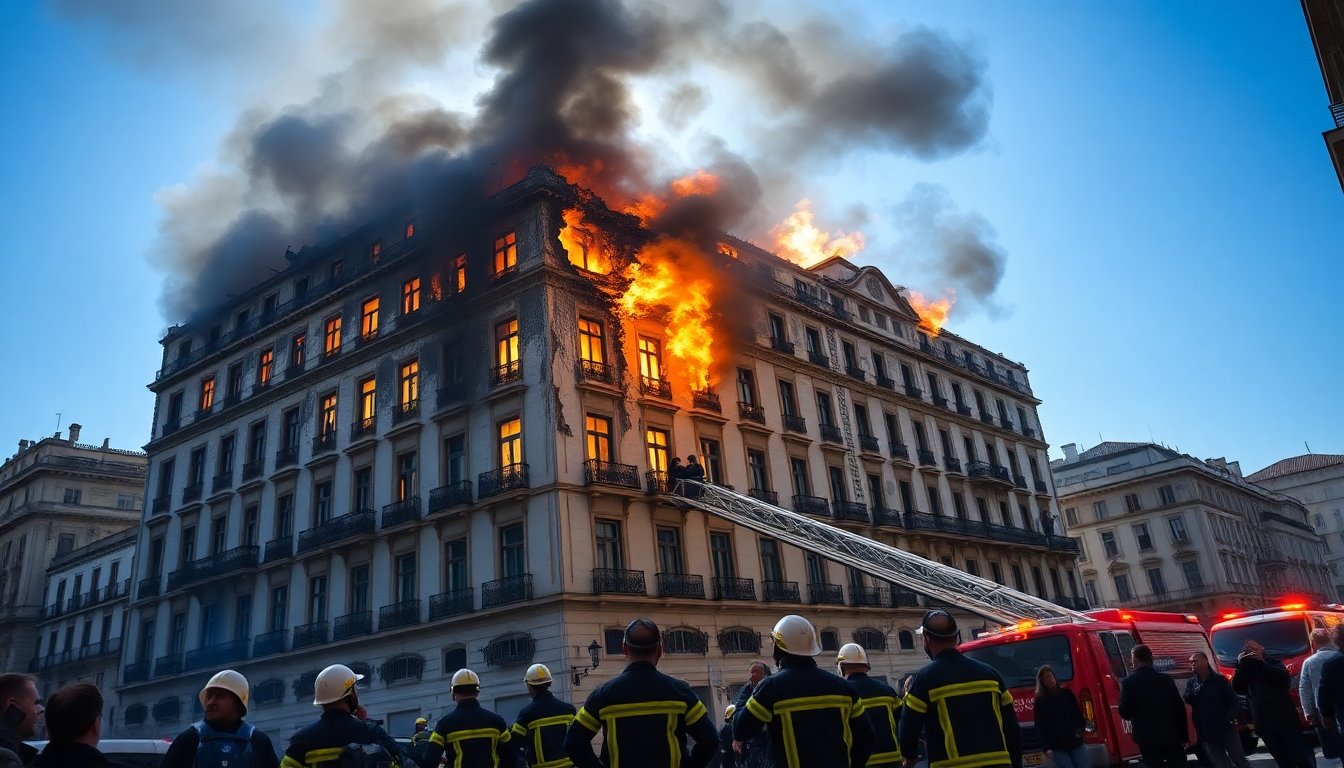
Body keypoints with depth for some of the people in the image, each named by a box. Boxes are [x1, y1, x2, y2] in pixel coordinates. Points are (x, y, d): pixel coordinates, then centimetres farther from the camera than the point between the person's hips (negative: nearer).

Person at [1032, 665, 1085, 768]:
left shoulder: (1067, 693, 9)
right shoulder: (1039, 702, 1)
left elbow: (1079, 714, 13)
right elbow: (1040, 727, -2)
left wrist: (1079, 730, -5)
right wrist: (1046, 747, -11)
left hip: (1075, 742, 3)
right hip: (1057, 746, -3)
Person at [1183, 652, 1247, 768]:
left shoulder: (1219, 680, -4)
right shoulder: (1191, 683, 5)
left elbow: (1235, 703, -5)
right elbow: (1187, 703, -4)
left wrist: (1227, 719, -17)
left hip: (1226, 730, -3)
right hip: (1206, 734, 3)